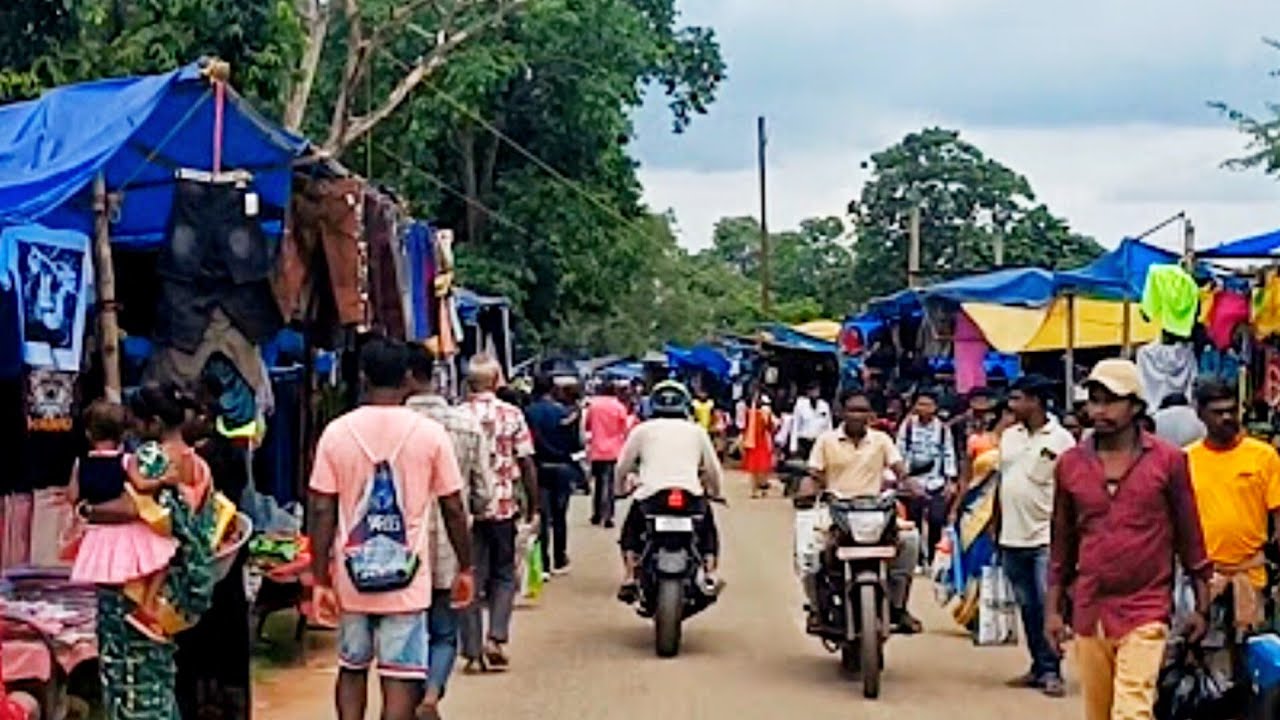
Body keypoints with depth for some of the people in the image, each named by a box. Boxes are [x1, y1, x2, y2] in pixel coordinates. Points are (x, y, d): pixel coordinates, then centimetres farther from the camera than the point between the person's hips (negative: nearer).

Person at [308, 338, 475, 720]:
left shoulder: (337, 432, -3)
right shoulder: (430, 434, -6)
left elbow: (322, 512, -4)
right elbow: (454, 509, -1)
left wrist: (321, 580, 2)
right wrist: (465, 568, 11)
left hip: (353, 577, 2)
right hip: (406, 578, -2)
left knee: (352, 668, 20)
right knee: (400, 677, 1)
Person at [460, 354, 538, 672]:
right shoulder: (512, 415, -4)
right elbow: (526, 463, -3)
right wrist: (533, 506, 5)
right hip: (503, 505, 0)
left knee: (470, 578, 7)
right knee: (504, 575, 14)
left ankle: (473, 652, 7)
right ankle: (496, 637, -2)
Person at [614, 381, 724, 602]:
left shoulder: (642, 430, 13)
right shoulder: (696, 431, 16)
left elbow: (622, 468, 15)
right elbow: (714, 470, 20)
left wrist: (622, 490, 34)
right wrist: (714, 492, 39)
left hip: (649, 496, -1)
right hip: (691, 498, 1)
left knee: (631, 529, 28)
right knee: (708, 529, 30)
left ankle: (629, 579, 12)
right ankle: (709, 576, 14)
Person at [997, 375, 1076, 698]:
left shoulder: (1061, 439, -6)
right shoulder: (1008, 436, 12)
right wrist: (995, 526, 16)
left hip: (1046, 537, -6)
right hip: (1012, 538, 6)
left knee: (1047, 606, -7)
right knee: (1028, 608, 11)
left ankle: (1051, 672, -1)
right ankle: (1039, 667, 19)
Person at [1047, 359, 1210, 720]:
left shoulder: (1168, 460, -2)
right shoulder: (1070, 464, 5)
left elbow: (1189, 535, 4)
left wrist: (1201, 606, 4)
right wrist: (1053, 608, 10)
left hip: (1146, 612, -3)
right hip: (1089, 612, 3)